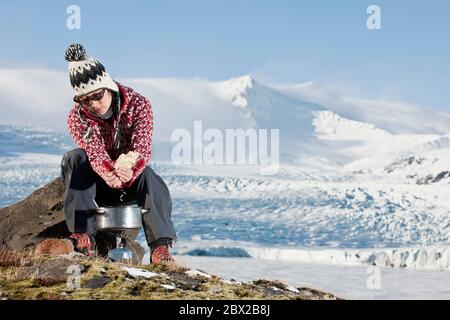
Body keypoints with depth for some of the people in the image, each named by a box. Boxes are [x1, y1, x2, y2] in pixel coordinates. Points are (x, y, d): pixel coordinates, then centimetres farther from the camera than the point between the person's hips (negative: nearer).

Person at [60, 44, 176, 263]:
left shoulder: (138, 105, -15)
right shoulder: (77, 118, -14)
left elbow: (142, 147, -30)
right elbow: (95, 152, -31)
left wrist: (131, 171, -54)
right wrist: (108, 173, -56)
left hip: (132, 182, 0)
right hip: (97, 186, 1)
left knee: (148, 176, -36)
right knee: (74, 159, -29)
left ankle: (160, 246, -47)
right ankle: (82, 235, -39)